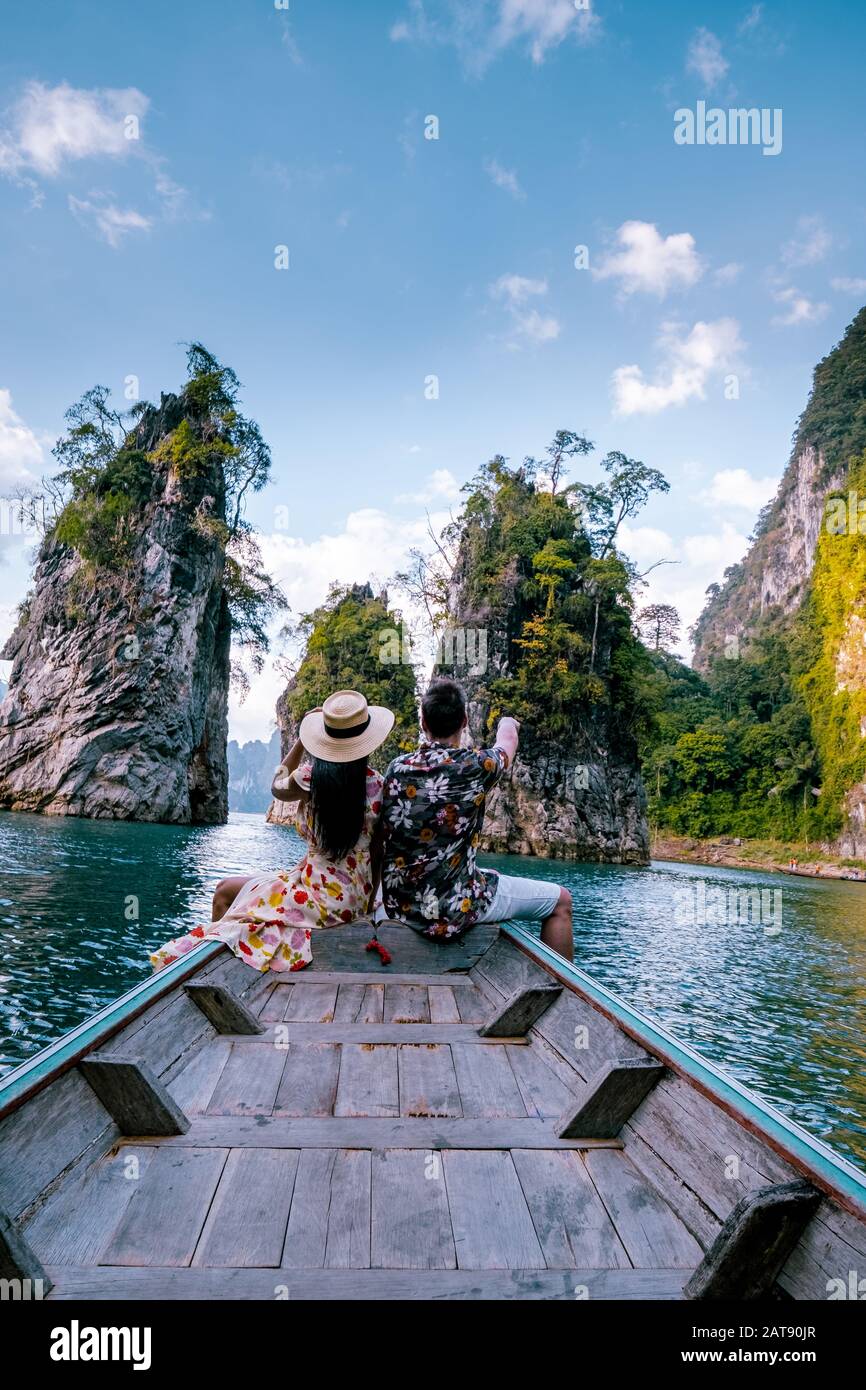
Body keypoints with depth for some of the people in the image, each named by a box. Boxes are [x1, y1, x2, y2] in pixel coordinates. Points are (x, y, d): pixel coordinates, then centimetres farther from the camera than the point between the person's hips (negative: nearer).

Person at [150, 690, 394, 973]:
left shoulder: (311, 777, -14)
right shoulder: (378, 784, -6)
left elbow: (278, 787, 12)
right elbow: (377, 852, 1)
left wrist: (301, 739, 13)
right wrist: (367, 904, 14)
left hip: (322, 895, -5)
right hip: (357, 899, 6)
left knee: (225, 892, 16)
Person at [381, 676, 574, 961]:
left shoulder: (397, 768, -3)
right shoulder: (475, 766, -15)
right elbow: (507, 741, 9)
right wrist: (508, 723, 33)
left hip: (398, 905, 7)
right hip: (452, 910, -6)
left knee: (492, 877, 34)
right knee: (560, 900, 11)